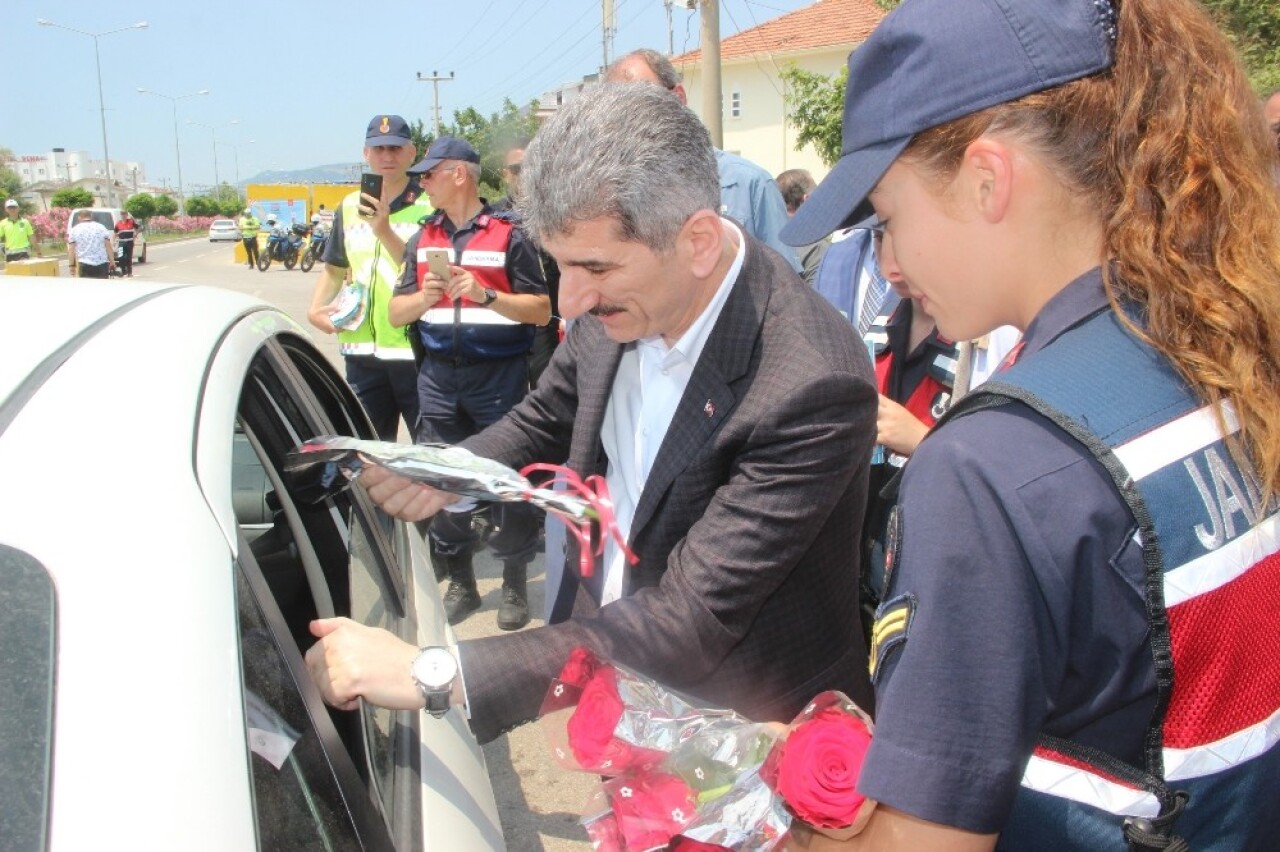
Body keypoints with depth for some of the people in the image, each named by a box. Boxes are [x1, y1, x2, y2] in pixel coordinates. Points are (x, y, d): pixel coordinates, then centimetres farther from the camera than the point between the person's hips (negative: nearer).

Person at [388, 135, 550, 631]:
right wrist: (423, 297, -8)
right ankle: (459, 582, 22)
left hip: (500, 373, -5)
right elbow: (396, 313, 13)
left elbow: (541, 310, -5)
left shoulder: (508, 234, -2)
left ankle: (515, 585, 13)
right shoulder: (422, 239, 14)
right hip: (439, 376, 5)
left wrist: (487, 295, -18)